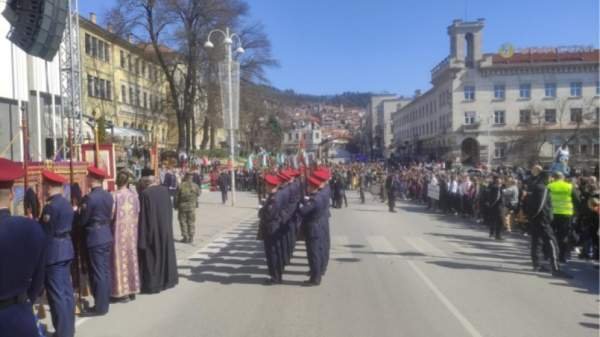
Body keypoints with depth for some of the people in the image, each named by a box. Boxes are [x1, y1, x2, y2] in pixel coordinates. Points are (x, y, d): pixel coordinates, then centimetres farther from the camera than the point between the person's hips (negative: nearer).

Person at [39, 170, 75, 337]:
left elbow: (44, 232, -15)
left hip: (53, 252, -9)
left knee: (57, 294, -2)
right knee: (66, 291, 14)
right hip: (66, 250, 9)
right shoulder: (67, 203, 9)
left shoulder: (50, 206, -18)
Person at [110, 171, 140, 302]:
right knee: (132, 258, 13)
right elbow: (138, 214, 2)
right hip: (132, 231, 4)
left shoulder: (114, 196, -14)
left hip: (119, 231, -4)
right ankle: (133, 290, 21)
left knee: (121, 259, 3)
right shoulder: (134, 195, -2)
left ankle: (123, 292, 7)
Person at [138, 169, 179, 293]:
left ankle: (152, 284, 9)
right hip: (165, 227, 6)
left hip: (151, 228, -6)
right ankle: (168, 279, 29)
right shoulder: (165, 190, 0)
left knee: (151, 256, 4)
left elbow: (143, 215, -16)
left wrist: (142, 235, -12)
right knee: (165, 252, 18)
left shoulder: (145, 194, -17)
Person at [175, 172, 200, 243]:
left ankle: (185, 237, 7)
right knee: (191, 222, 9)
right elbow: (198, 194, 11)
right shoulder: (195, 185, -4)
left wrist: (176, 206, 5)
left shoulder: (181, 186, -10)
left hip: (182, 205, -2)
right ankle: (191, 238, 9)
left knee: (183, 221, 9)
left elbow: (176, 197, -6)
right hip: (192, 206, 2)